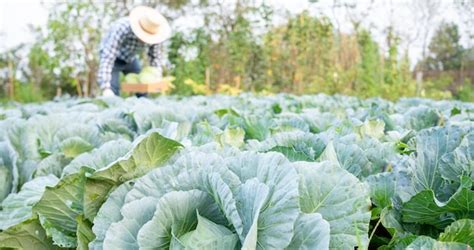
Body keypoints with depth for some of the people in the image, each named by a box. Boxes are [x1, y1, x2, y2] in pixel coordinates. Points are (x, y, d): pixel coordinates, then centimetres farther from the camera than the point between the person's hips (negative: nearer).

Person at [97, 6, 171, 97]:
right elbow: (107, 58, -45)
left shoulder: (153, 32, -24)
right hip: (112, 56, -5)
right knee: (112, 93, -18)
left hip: (130, 58, 5)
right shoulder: (122, 28, -41)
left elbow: (154, 56, -8)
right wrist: (105, 88, -53)